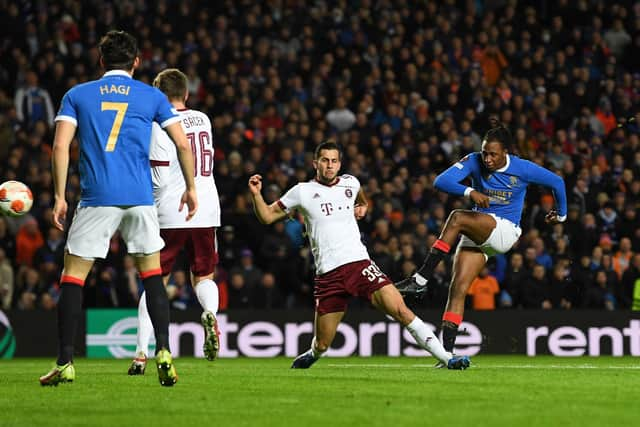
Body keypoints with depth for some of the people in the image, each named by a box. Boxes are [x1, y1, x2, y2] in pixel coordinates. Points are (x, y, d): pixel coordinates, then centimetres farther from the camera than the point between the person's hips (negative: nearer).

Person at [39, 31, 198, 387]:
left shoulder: (77, 95, 9)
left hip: (95, 198, -1)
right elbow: (184, 145, 5)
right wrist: (191, 188, 17)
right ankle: (164, 353, -1)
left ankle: (65, 363, -2)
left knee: (73, 276, 5)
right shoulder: (152, 97, 10)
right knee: (152, 272, 13)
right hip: (140, 197, 1)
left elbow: (61, 147, -1)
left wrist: (60, 196, 2)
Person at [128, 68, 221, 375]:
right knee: (203, 277, 16)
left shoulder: (160, 126, -9)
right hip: (207, 211, 4)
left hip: (170, 215, -4)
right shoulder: (203, 120, 10)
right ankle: (210, 313, -18)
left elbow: (158, 179, -13)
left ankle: (141, 352, -2)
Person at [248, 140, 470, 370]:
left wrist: (362, 208, 16)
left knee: (400, 310, -17)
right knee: (322, 344, 2)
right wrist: (256, 194, -7)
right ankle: (312, 355, 40)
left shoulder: (350, 183, 12)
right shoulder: (302, 191, 3)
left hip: (359, 263, 1)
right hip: (328, 274, -1)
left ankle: (446, 357, -15)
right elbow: (267, 216, 9)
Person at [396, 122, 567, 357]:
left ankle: (420, 280, -33)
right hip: (478, 234, 4)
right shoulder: (474, 161, -3)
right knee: (458, 288, -13)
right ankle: (447, 351, -13)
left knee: (457, 218, -31)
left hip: (506, 231, -4)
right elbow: (441, 181, -15)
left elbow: (557, 182, 9)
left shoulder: (522, 169, -7)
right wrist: (470, 192, -32)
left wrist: (561, 213, 22)